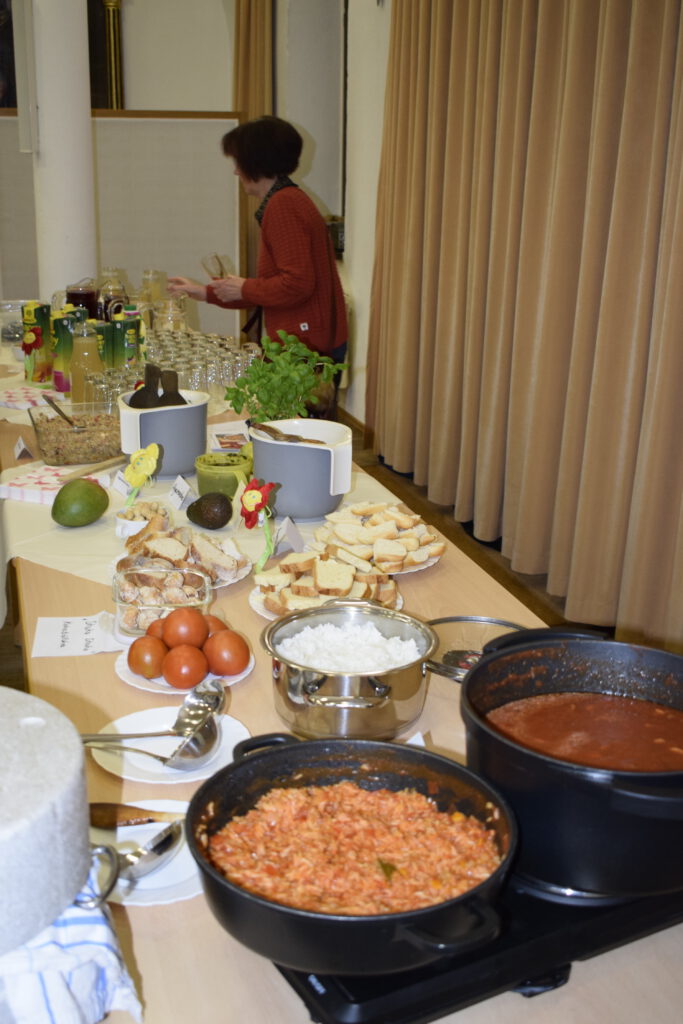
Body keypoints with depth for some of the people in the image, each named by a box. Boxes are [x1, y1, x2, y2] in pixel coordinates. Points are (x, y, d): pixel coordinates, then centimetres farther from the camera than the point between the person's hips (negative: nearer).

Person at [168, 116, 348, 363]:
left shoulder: (283, 206, -14)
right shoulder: (289, 200, 20)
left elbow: (296, 284, -23)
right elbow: (274, 288, 23)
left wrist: (244, 289, -7)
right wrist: (206, 292, 25)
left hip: (305, 348, -10)